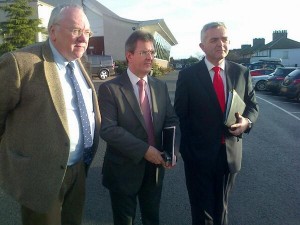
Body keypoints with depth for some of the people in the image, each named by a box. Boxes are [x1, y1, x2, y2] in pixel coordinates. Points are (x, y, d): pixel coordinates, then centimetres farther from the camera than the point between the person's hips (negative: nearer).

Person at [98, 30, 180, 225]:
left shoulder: (161, 86, 4)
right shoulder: (110, 89, -13)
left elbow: (172, 120, 3)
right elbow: (108, 129, -21)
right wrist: (144, 149, -24)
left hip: (155, 166, 5)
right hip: (124, 169, -4)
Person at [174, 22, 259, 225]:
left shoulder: (242, 72, 1)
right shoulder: (188, 75, -7)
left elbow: (252, 105, 9)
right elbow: (180, 115, -5)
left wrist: (247, 121, -14)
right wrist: (185, 150, -8)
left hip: (230, 153, 3)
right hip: (199, 153, -2)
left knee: (221, 208, 23)